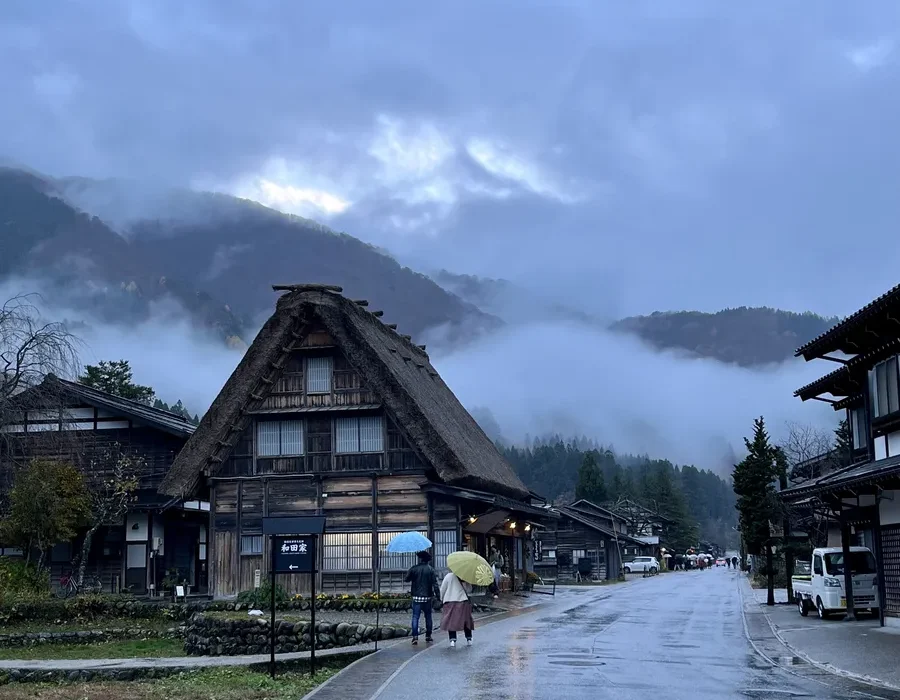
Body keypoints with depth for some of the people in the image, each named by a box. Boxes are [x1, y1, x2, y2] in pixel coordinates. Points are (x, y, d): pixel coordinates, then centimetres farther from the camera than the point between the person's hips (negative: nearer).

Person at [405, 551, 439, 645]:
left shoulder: (414, 569, -4)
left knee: (415, 617, 0)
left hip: (416, 597, -1)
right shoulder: (430, 569, -2)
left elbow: (407, 579, 4)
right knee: (428, 616, 14)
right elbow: (435, 584, -6)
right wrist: (437, 595, -4)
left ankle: (415, 637, -11)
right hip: (427, 597, 1)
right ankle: (428, 636, 18)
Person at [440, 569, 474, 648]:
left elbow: (442, 589, 0)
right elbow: (469, 589, 8)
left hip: (450, 602, -2)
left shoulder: (448, 576, -4)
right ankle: (469, 639, 12)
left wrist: (442, 599, 13)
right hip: (463, 602, 2)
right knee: (466, 621, 12)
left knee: (451, 621, 3)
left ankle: (453, 640, -5)